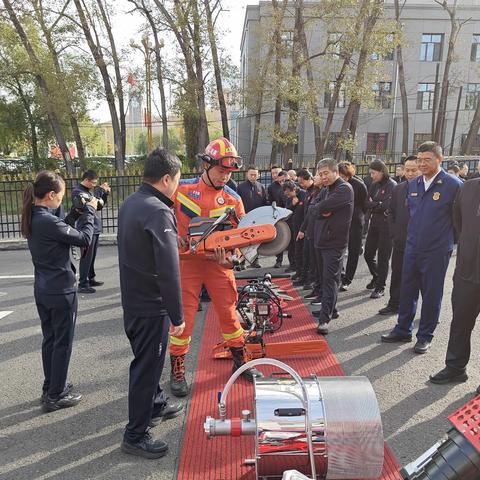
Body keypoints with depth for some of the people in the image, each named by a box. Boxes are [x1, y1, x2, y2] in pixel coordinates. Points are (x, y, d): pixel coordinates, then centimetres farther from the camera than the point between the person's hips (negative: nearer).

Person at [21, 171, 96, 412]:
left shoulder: (33, 218, 4)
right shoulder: (47, 221, -24)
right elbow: (84, 239, -18)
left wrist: (78, 212, 5)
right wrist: (90, 211, -7)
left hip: (42, 289, 9)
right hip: (61, 291, -9)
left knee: (49, 339, 20)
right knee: (62, 343, 5)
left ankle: (50, 387, 34)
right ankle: (55, 396, 17)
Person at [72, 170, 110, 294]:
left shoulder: (88, 191, 16)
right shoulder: (77, 191, -10)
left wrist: (105, 193, 5)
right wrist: (100, 189, -18)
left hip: (95, 229, 9)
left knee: (92, 256, 15)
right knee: (86, 257, -7)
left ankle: (91, 279, 25)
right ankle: (82, 284, -2)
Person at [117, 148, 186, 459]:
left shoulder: (130, 203, 6)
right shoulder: (158, 212, -24)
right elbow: (168, 271, -27)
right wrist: (177, 316, -20)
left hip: (131, 299, 9)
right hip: (151, 306, -9)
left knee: (147, 358, 24)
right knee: (147, 365, 5)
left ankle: (156, 405, 45)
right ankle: (136, 436, 20)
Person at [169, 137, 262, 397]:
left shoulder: (233, 199, 0)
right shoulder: (181, 189, -6)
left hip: (219, 262, 2)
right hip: (187, 261, -2)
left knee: (229, 312, 11)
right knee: (183, 317, 3)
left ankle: (239, 361, 31)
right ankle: (177, 371, 20)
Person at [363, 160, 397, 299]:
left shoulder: (391, 185, -10)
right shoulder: (374, 185, 11)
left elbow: (387, 205, -19)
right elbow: (366, 203, 6)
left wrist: (372, 204, -8)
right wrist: (377, 205, -12)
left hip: (386, 224, -7)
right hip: (374, 222, 7)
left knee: (383, 257, 0)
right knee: (368, 254, 11)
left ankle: (380, 287, 12)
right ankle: (376, 277, 36)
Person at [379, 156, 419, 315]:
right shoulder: (398, 189, 7)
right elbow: (392, 213, 12)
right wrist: (394, 234, 3)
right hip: (400, 242, 5)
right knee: (397, 275, 13)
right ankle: (394, 304, 26)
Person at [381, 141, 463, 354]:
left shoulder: (453, 185, -10)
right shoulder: (413, 184, 8)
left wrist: (450, 242, 0)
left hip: (436, 251, -5)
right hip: (412, 248, 5)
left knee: (431, 295, 7)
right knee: (407, 291, 12)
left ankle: (425, 336, 22)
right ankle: (403, 330, 26)